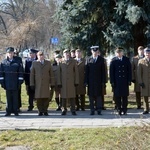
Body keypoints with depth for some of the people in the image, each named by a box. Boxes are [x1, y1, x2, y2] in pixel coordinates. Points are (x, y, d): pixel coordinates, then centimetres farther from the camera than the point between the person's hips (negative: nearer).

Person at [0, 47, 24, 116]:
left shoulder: (17, 62, 3)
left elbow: (20, 72, 2)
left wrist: (20, 82, -3)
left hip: (15, 84, -1)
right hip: (7, 84, 1)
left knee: (15, 98, 4)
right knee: (8, 98, 5)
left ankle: (15, 111, 11)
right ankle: (8, 111, 11)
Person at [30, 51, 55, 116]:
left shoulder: (48, 63, 12)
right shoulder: (34, 63, 9)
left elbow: (51, 73, 11)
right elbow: (32, 74, 7)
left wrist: (52, 83, 5)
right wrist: (32, 84, 0)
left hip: (46, 83, 1)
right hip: (37, 84, 0)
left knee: (46, 97, -3)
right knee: (38, 98, -3)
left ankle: (45, 111, 6)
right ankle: (40, 111, 6)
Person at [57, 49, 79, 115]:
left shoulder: (73, 61, 10)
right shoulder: (61, 62, 8)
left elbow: (76, 72, 7)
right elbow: (59, 73, 6)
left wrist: (76, 82, 0)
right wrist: (59, 82, -1)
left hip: (71, 82, 0)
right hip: (63, 82, 0)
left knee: (72, 96, 1)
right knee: (64, 97, 1)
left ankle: (73, 110, 6)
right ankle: (64, 110, 8)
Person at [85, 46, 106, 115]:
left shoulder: (101, 59, 5)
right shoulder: (88, 59, 6)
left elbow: (103, 71, 3)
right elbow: (86, 71, 5)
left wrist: (103, 81, -3)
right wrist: (86, 81, -1)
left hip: (99, 81, 0)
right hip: (91, 81, 1)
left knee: (99, 95, 1)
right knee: (91, 95, 2)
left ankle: (99, 110, 7)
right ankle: (92, 110, 8)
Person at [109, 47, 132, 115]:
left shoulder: (126, 59, 7)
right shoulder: (113, 60, 1)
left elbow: (129, 70, 7)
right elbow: (111, 72, 0)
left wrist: (129, 80, 0)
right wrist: (112, 81, -5)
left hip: (125, 81, 1)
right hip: (117, 81, -1)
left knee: (125, 96, 4)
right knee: (117, 96, 1)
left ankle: (124, 110, 11)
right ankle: (119, 110, 9)